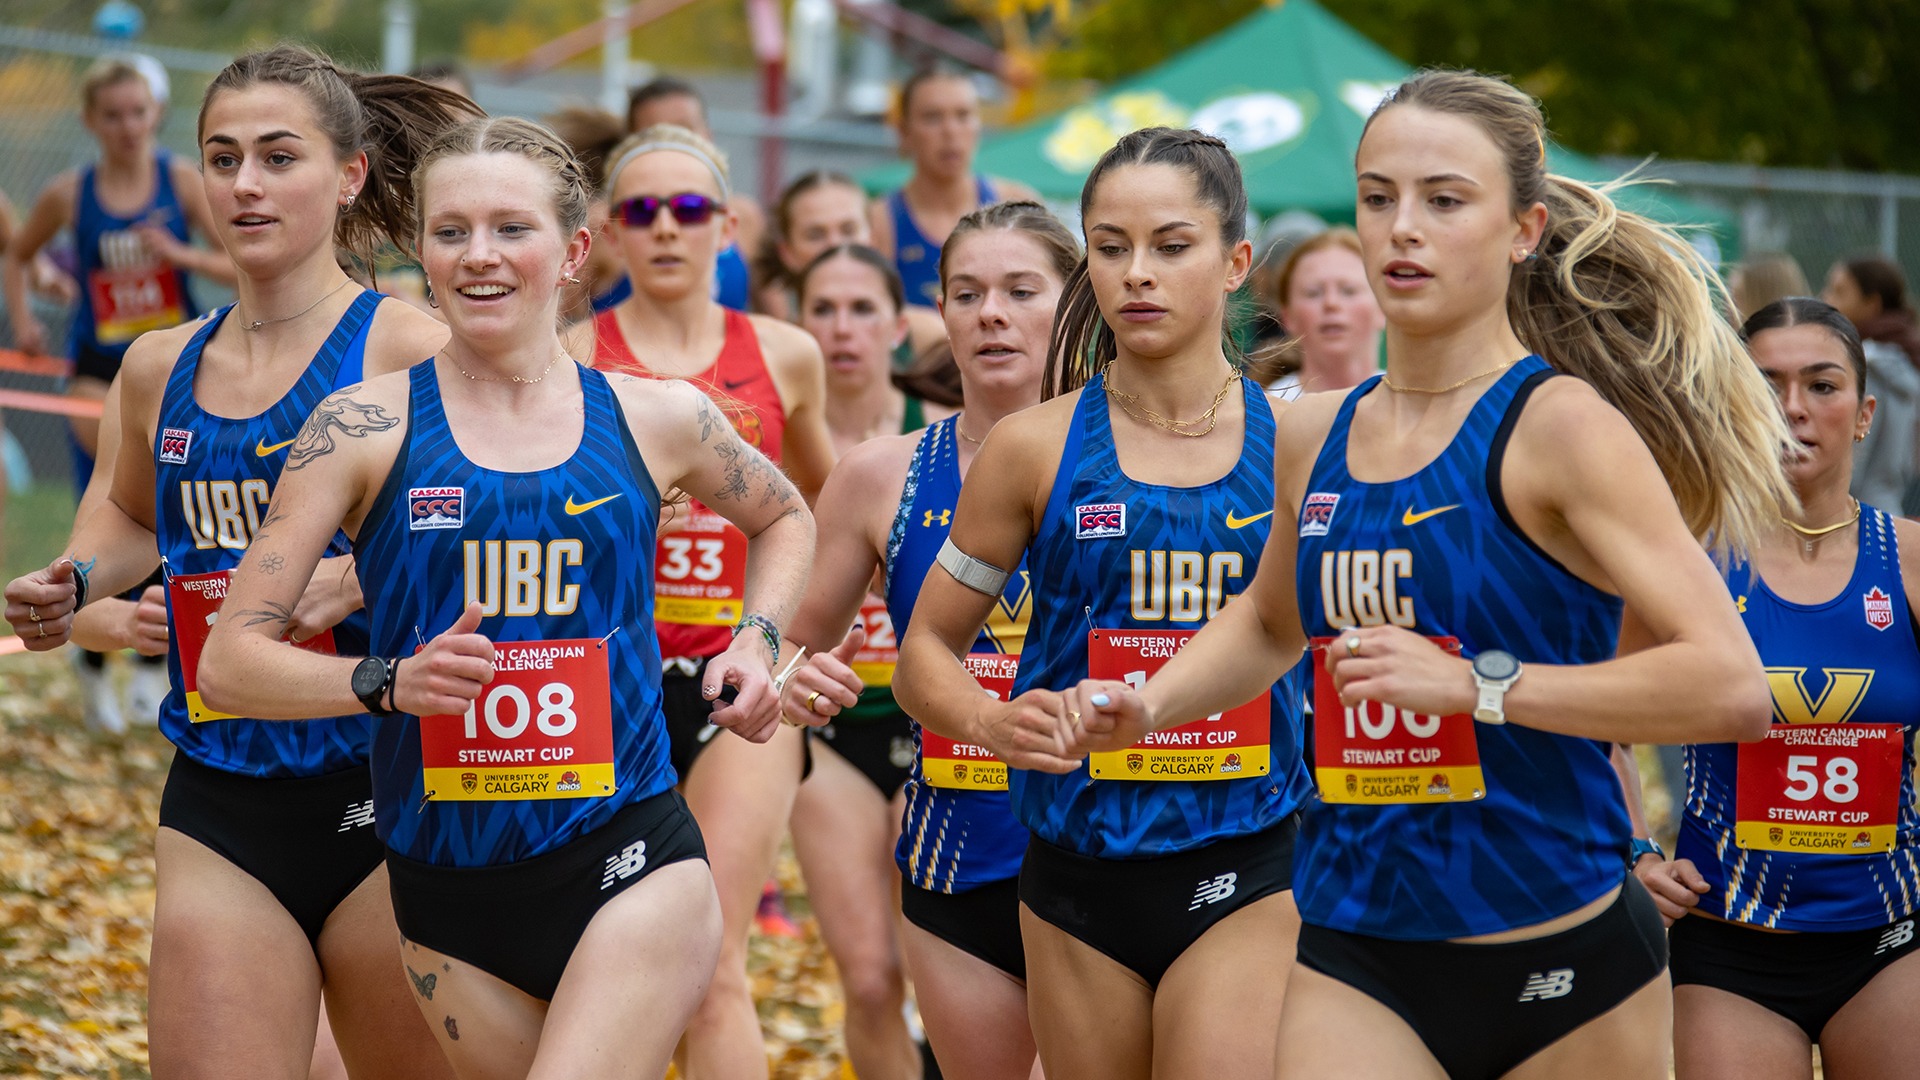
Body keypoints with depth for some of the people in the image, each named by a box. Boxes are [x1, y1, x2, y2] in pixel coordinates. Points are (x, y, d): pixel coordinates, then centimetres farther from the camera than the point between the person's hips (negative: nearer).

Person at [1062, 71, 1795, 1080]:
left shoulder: (1561, 425, -11)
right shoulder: (1313, 436, 8)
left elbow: (1732, 687, -22)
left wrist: (1474, 683, -23)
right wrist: (1146, 704, 13)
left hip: (1566, 964, -4)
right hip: (1355, 965, 4)